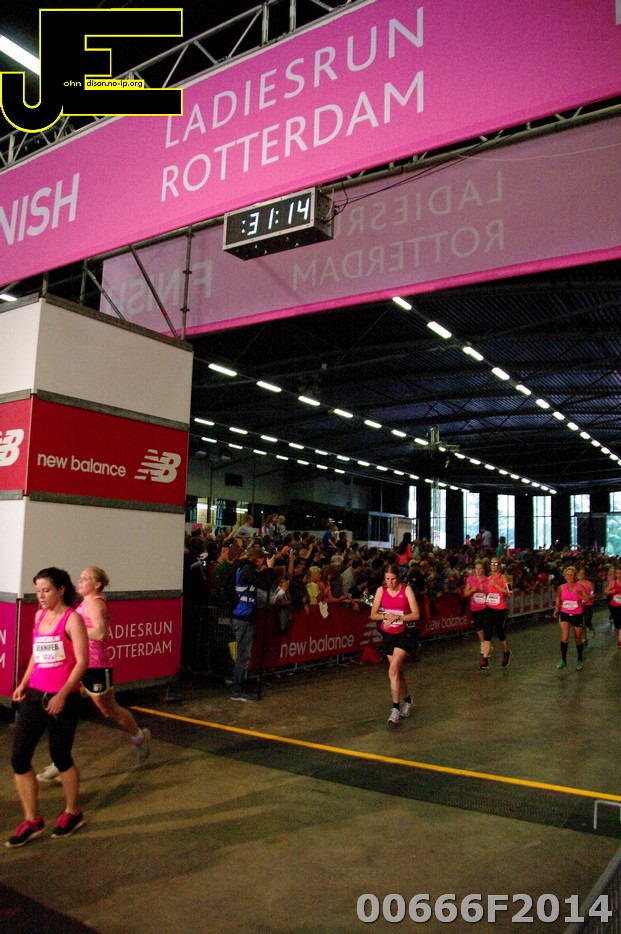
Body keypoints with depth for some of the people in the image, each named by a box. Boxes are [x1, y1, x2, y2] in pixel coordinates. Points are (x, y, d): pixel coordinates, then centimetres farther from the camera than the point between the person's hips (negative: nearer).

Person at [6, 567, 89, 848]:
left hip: (63, 699, -6)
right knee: (19, 758, 3)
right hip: (34, 696, 6)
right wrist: (23, 683, 10)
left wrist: (62, 695, -20)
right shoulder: (39, 616, 10)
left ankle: (72, 813, 30)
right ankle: (32, 821, 21)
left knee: (60, 757, 8)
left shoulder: (72, 618, -11)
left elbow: (82, 661, -15)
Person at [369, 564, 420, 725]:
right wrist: (386, 616, -16)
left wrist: (397, 617, -19)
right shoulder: (381, 590, 0)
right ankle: (407, 701, 36)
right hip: (388, 634, 4)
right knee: (398, 671, 14)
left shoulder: (406, 589, -8)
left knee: (393, 671, -18)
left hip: (403, 634, -4)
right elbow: (373, 615, 2)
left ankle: (396, 709, -12)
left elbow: (415, 614, -10)